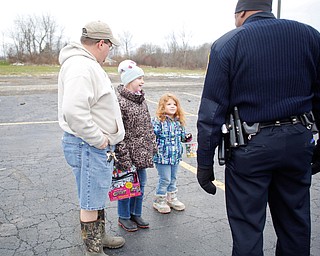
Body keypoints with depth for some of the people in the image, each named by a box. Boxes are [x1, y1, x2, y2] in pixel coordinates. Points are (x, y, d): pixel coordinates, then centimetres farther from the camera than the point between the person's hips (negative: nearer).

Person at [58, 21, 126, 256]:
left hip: (99, 144, 11)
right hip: (89, 147, -11)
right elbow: (73, 111, -33)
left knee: (99, 196, 24)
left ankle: (100, 237, 42)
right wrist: (99, 140, -22)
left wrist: (105, 138, 16)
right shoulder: (81, 67, -21)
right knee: (90, 203, 5)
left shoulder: (88, 64, 14)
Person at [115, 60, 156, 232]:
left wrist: (152, 144, 14)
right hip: (128, 152, -7)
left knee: (141, 183, 16)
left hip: (143, 151, 8)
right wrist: (124, 156, -19)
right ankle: (124, 217, 25)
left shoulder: (141, 99, 9)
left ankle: (136, 214, 34)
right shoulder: (119, 101, -16)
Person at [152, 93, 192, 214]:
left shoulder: (178, 122, 7)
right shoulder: (158, 121, -14)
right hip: (163, 157, -6)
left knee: (173, 178, 19)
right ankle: (159, 201, 22)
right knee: (165, 179, 2)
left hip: (176, 156, 6)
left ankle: (172, 198, 37)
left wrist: (186, 138, 1)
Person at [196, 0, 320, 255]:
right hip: (298, 143, 4)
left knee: (247, 228, 9)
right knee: (295, 224, 20)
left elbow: (212, 110, -8)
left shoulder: (226, 44, -4)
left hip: (250, 147, -3)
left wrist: (205, 162, -3)